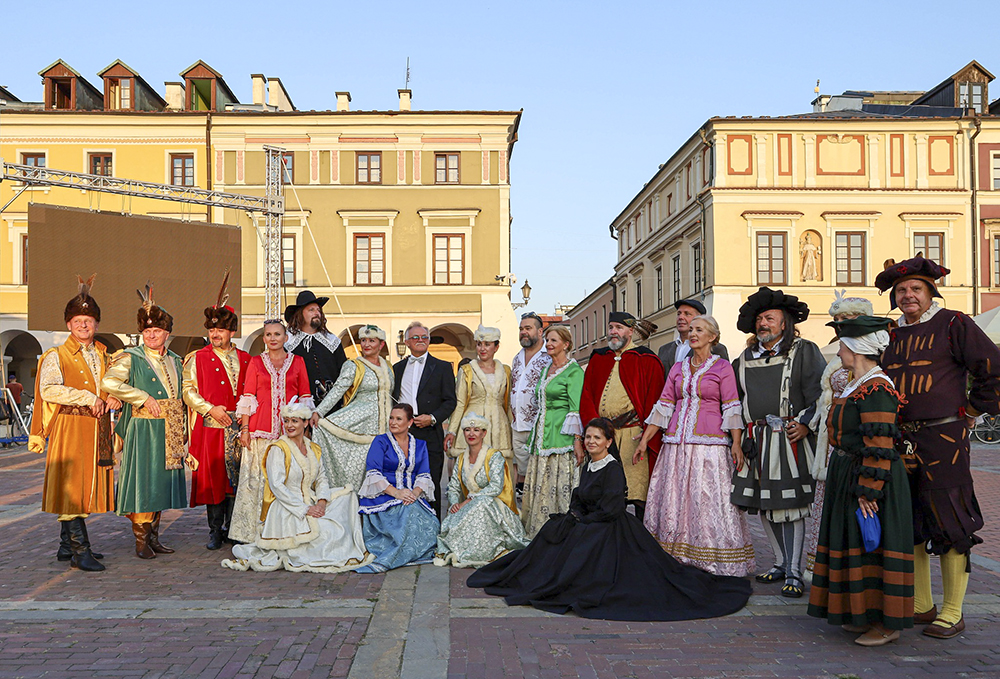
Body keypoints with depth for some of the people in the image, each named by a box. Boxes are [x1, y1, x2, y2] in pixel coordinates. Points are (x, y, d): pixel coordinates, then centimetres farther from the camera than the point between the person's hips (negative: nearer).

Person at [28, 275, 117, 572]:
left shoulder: (103, 355, 16)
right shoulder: (56, 356, -2)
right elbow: (48, 390, -16)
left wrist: (114, 397, 0)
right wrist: (87, 397, -19)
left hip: (97, 430, 6)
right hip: (70, 428, -6)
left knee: (86, 488, 9)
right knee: (72, 487, -7)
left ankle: (67, 546, 20)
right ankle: (80, 552, -5)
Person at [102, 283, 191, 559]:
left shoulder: (175, 361, 15)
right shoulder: (131, 358, -3)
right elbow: (109, 383, -19)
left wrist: (182, 434, 15)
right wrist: (143, 398, -18)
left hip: (169, 433, 6)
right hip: (144, 430, -6)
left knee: (159, 482, 10)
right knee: (143, 481, -5)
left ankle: (153, 536, 19)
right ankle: (141, 541, 4)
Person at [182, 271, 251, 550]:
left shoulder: (245, 359, 12)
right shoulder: (198, 358, 6)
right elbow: (188, 391, 0)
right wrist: (211, 409, -10)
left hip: (239, 427, 2)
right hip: (211, 428, -2)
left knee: (237, 479, 3)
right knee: (214, 478, -1)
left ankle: (233, 529, 14)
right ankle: (215, 531, 9)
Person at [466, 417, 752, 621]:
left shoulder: (613, 468, -15)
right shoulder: (588, 467, 12)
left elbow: (610, 510, -20)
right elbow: (578, 500, 17)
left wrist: (583, 520, -10)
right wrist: (575, 516, -4)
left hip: (610, 532, -9)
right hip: (588, 527, 9)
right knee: (554, 530, -8)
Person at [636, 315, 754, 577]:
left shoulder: (723, 367, 2)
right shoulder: (677, 368, 14)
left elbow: (731, 408, -3)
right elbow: (664, 406, 13)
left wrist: (737, 444, -13)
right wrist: (645, 439, 8)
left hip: (710, 443, -5)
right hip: (676, 442, 5)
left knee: (711, 502, -6)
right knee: (674, 500, 4)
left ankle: (716, 565, 3)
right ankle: (677, 559, 12)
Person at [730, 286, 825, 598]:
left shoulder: (804, 351, 1)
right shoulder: (745, 358, 14)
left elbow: (821, 393, -4)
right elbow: (734, 397, 22)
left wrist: (806, 424, -14)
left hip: (791, 439, -5)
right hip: (756, 441, 5)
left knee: (790, 505, -6)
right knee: (763, 505, 8)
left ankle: (794, 572, 2)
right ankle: (781, 562, 24)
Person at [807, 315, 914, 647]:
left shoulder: (875, 389, -20)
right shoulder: (857, 385, 12)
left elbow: (878, 447, -23)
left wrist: (868, 491, -23)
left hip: (871, 479, -10)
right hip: (849, 477, 10)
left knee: (873, 545, -2)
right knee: (856, 543, 16)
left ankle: (887, 624, 9)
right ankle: (866, 615, 27)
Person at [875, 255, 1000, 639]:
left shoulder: (954, 325, -4)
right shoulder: (892, 335, 14)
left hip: (944, 438, -6)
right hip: (901, 441, 7)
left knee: (949, 524, -2)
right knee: (908, 524, 11)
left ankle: (952, 614, 8)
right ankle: (921, 605, 24)